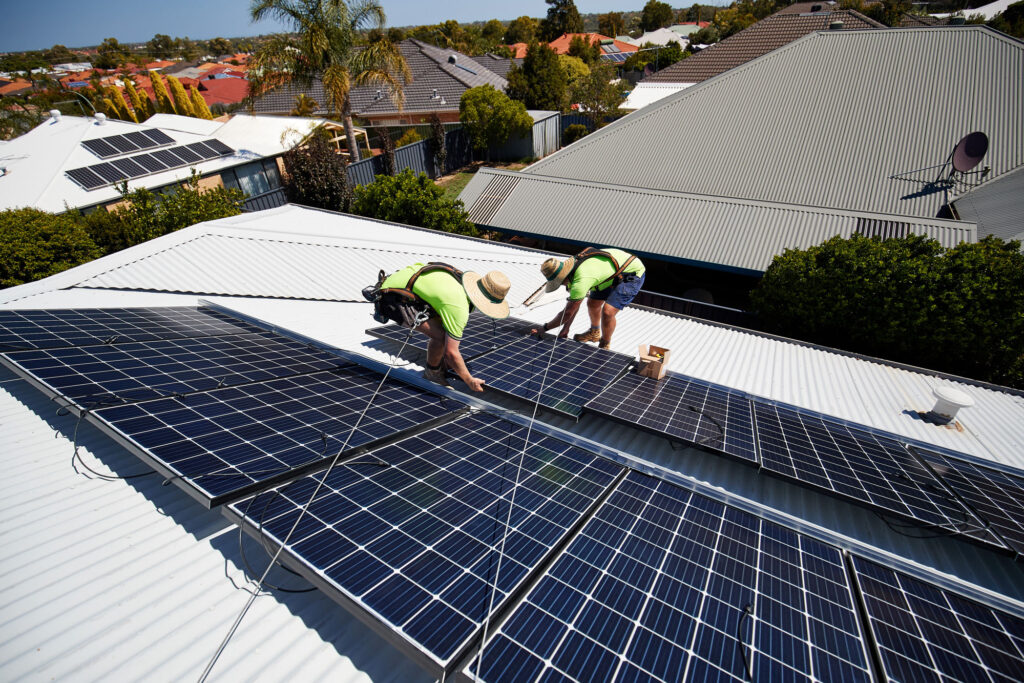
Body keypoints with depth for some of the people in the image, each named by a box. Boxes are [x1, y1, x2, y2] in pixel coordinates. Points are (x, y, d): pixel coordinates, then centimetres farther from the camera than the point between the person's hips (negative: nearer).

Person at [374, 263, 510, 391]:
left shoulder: (464, 279, 3)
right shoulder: (459, 308, -26)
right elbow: (451, 352, -20)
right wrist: (470, 381, -6)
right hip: (392, 298, -10)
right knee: (442, 335, -19)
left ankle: (443, 364, 23)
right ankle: (433, 372, 7)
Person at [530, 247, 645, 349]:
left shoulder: (581, 280, -35)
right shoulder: (573, 264, -7)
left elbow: (568, 313, -25)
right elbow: (573, 303, 4)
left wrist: (544, 328, -14)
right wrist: (565, 328, 7)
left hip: (632, 274, -9)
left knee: (607, 312, -20)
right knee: (592, 304, 13)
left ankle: (604, 347, 5)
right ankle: (594, 333, 42)